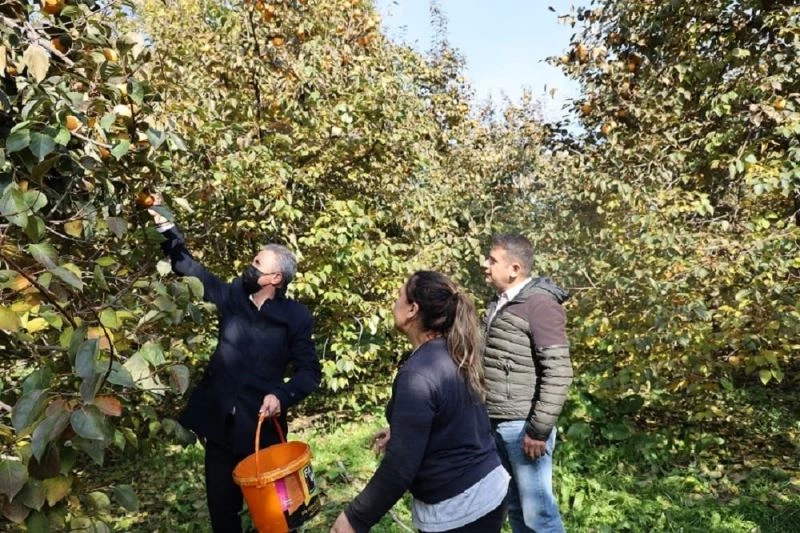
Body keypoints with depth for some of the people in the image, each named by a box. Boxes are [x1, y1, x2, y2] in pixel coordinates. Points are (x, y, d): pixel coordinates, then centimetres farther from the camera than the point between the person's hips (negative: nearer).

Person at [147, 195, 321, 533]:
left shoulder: (295, 317, -10)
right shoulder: (231, 296, 0)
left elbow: (310, 371, -5)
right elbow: (187, 266, 6)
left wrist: (283, 396, -21)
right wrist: (163, 223, 0)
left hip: (261, 425, -3)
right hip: (220, 421, 4)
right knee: (221, 505, 17)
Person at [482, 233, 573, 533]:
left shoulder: (540, 305, -15)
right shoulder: (499, 303, 10)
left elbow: (559, 373, -19)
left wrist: (539, 430, -18)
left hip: (522, 427, -8)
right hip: (496, 424, 8)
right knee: (513, 508, 19)